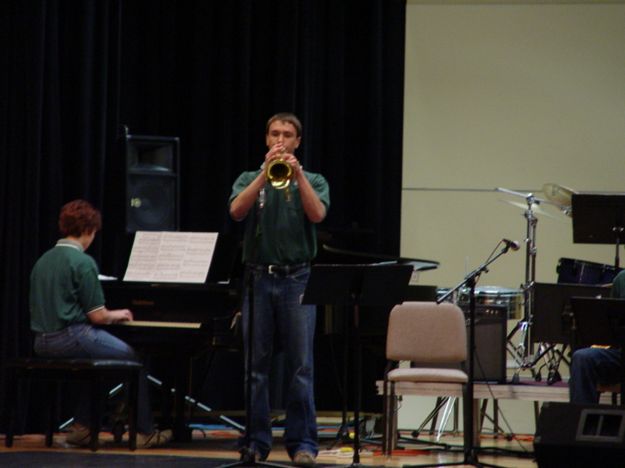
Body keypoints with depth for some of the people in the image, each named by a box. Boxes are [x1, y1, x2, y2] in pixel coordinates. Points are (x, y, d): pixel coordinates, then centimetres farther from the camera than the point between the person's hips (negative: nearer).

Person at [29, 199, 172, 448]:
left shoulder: (43, 260, 10)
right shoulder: (83, 262, -14)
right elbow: (97, 316, -15)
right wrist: (116, 315, 8)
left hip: (43, 341, 8)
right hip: (71, 337, -8)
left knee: (92, 361, 33)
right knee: (133, 359, 8)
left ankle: (81, 427, 26)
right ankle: (144, 432, 8)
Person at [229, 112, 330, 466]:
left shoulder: (313, 181, 10)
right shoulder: (250, 179, 12)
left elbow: (317, 214, -9)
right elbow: (237, 210, -8)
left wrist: (297, 175, -14)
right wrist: (266, 172, -14)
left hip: (297, 279, -1)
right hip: (258, 278, 1)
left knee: (301, 367, -4)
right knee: (256, 366, 2)